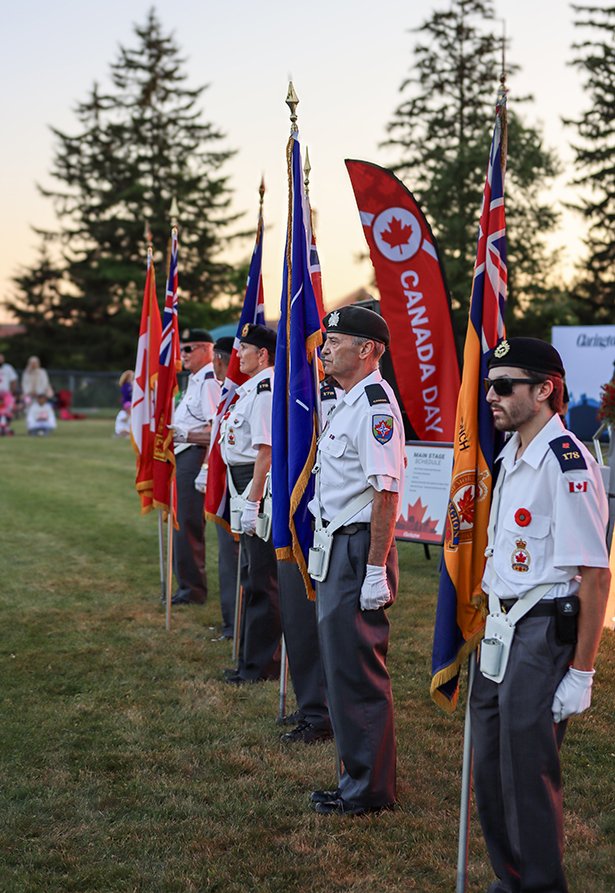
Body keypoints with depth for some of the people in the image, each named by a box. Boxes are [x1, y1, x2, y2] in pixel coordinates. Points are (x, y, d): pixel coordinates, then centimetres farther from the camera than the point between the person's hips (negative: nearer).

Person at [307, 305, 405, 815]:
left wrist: (375, 570, -24)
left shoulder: (376, 406, -17)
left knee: (358, 672, -2)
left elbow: (387, 492, -22)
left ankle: (370, 790, 10)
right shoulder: (347, 404, 15)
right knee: (341, 665, 16)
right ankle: (358, 778, 28)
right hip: (337, 545, 10)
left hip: (360, 549, -10)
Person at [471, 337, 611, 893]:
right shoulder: (511, 455, 11)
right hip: (501, 628, 9)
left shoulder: (566, 462, -18)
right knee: (490, 766, 15)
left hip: (544, 633, -9)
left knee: (527, 769, -1)